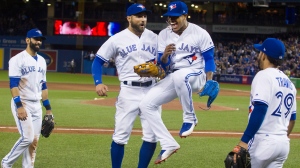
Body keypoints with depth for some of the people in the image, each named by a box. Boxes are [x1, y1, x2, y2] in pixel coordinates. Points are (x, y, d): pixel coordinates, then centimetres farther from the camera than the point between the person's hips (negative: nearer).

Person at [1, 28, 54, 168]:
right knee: (27, 138, -16)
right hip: (22, 104, -7)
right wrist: (19, 106, -26)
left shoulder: (42, 61, 14)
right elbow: (13, 84, -16)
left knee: (34, 141, 4)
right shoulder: (17, 60, -9)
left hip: (36, 105, 7)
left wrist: (48, 108, 15)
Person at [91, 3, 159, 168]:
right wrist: (98, 83, -16)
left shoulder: (154, 38, 6)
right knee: (121, 136, -2)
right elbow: (98, 61, 0)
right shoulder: (117, 39, -4)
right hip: (128, 92, -3)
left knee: (152, 136, 1)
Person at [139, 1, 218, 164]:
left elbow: (209, 59, -5)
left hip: (196, 76, -5)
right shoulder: (163, 35, 2)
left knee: (179, 76, -41)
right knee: (146, 104, -10)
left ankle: (189, 118, -20)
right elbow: (162, 65, 3)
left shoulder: (200, 33, -9)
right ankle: (168, 144, -4)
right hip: (173, 79, 5)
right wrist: (165, 54, -21)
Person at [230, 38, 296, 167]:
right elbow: (292, 118, 20)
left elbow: (260, 110, -18)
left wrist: (244, 141, -21)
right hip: (284, 144, 8)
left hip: (263, 142, -8)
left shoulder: (264, 75, -7)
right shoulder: (288, 82, 16)